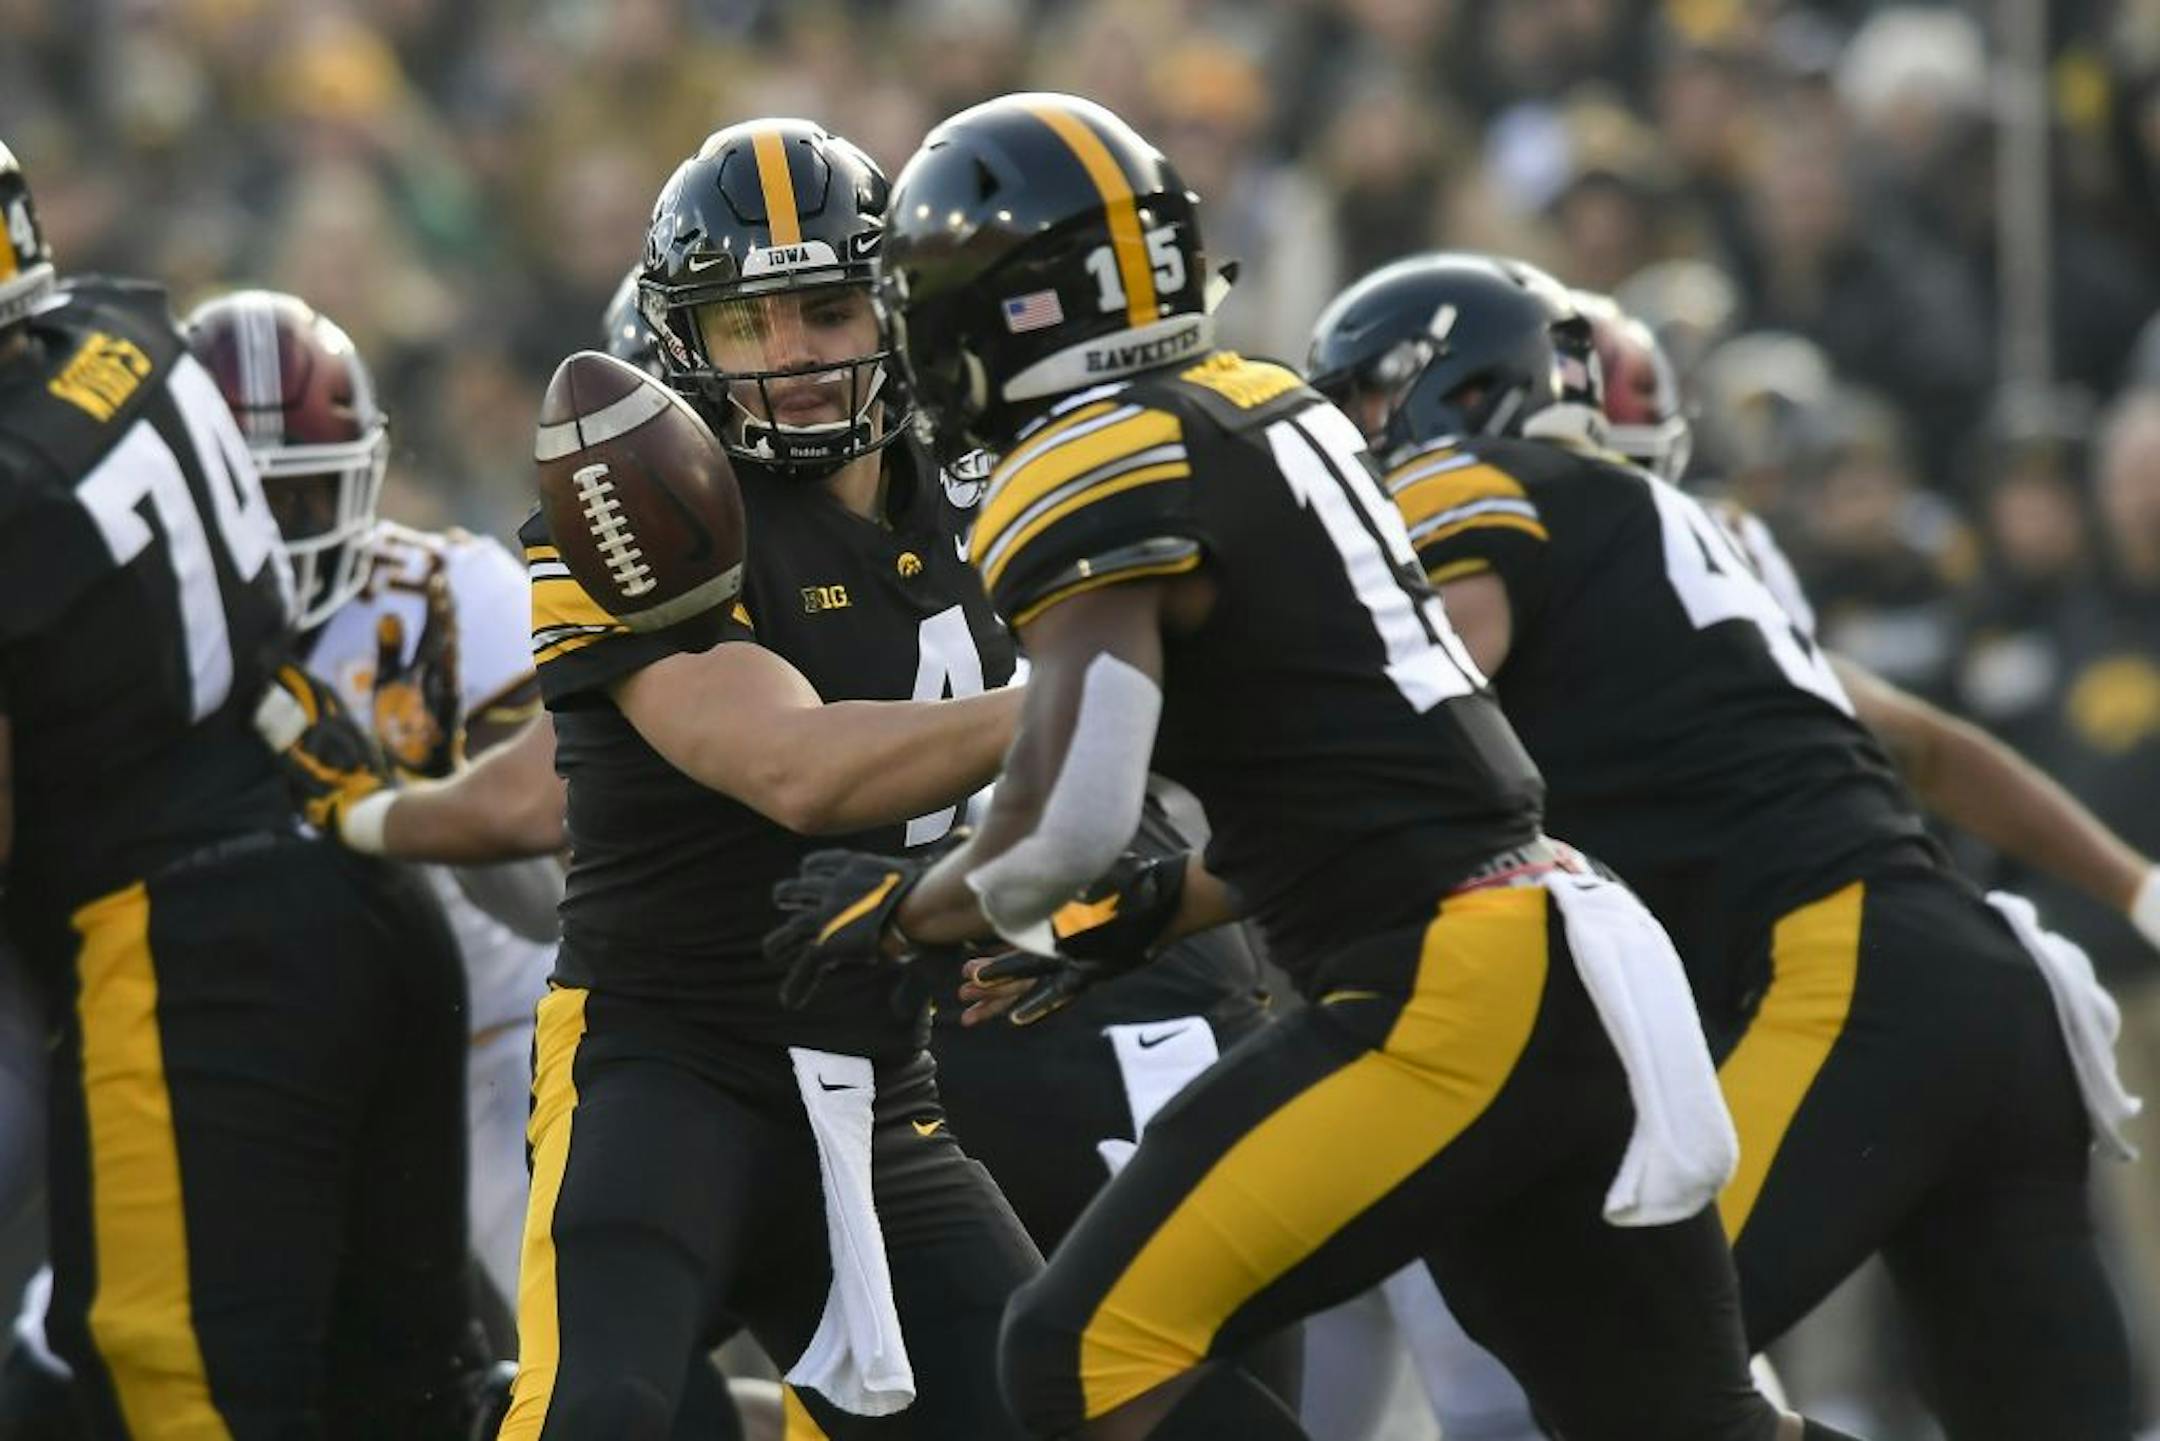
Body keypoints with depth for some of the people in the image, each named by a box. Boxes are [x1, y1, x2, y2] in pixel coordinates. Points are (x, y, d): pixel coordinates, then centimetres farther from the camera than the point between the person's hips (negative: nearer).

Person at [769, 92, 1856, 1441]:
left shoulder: (1091, 472, -9)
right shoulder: (1266, 409, 16)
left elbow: (1069, 829, -19)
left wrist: (901, 914, -1)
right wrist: (1116, 930, 27)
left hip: (1449, 1001, -9)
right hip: (1578, 968, 9)